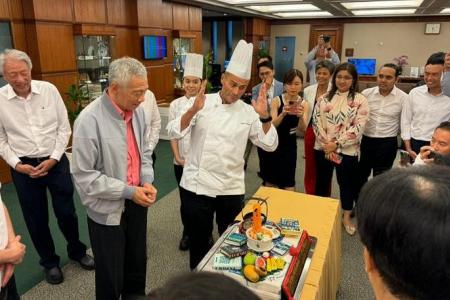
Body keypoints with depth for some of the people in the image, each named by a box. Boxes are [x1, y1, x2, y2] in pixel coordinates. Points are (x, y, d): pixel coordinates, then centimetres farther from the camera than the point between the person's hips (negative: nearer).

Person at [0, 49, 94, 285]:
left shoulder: (48, 90, -7)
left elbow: (64, 127, -3)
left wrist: (53, 159, -10)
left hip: (56, 161, 0)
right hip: (23, 167, 1)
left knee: (66, 212, 10)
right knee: (36, 218, 13)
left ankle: (77, 251, 36)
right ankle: (49, 262, 35)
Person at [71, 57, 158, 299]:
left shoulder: (139, 111, -4)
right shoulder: (89, 120, -22)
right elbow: (84, 177, -19)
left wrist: (147, 181, -6)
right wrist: (128, 191, -19)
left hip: (136, 202, 6)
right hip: (107, 209, -5)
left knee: (137, 264, 23)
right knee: (111, 276, 14)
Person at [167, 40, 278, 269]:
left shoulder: (248, 112, 0)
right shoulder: (202, 103, -5)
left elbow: (270, 145, -4)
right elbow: (174, 132, -13)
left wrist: (264, 117, -19)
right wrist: (193, 110, -28)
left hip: (232, 188, 2)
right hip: (197, 184, -1)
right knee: (198, 240, 14)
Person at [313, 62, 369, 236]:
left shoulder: (360, 100, -4)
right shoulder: (324, 98, 5)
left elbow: (358, 127, -12)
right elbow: (317, 122, 0)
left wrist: (337, 144, -16)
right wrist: (327, 143, -12)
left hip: (347, 150, -2)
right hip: (323, 148, 3)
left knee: (346, 183, 11)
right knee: (322, 181, 13)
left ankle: (346, 217, 29)